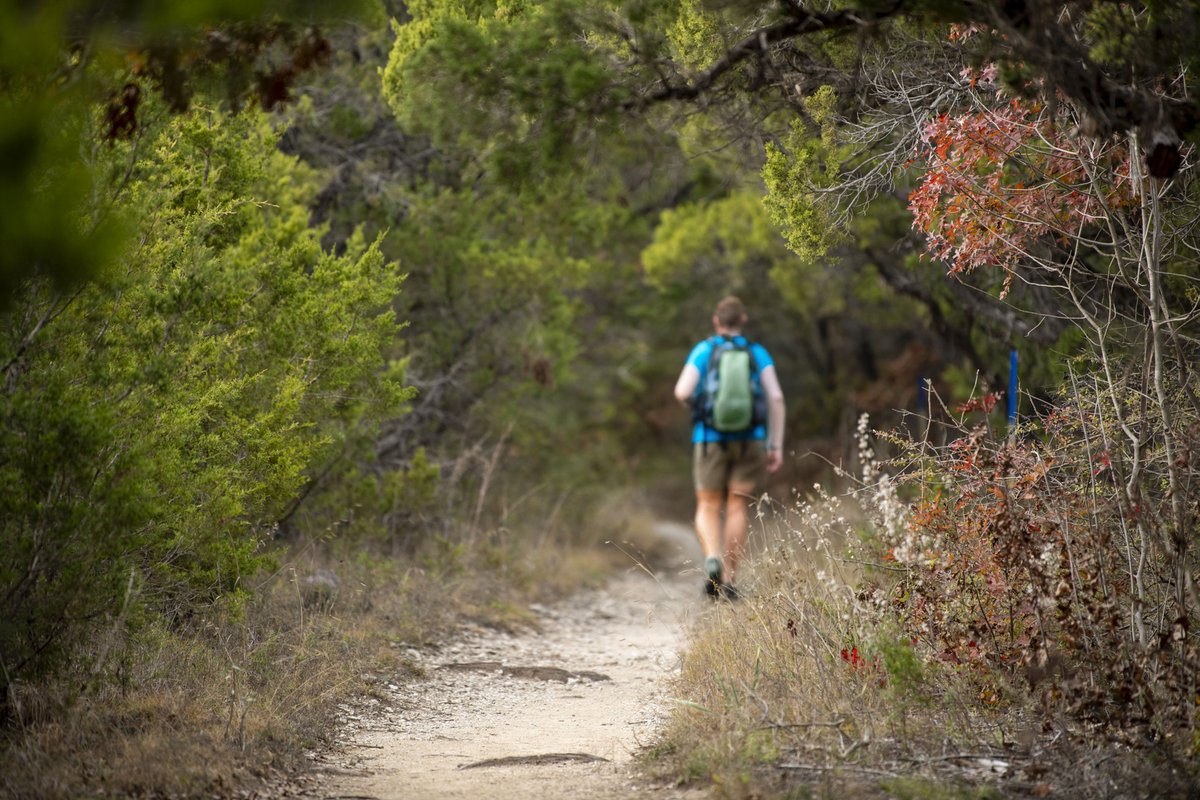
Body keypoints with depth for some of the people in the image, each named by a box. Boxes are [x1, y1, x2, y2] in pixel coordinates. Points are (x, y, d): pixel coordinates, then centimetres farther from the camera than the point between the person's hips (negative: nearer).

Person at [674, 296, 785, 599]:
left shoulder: (703, 351, 1)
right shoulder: (758, 353, 5)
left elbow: (682, 392, -10)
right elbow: (776, 397, -4)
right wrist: (776, 445, -2)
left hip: (711, 438, -1)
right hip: (750, 438, 1)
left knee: (708, 508, 7)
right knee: (737, 508, 5)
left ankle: (712, 559, -20)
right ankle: (728, 580, 2)